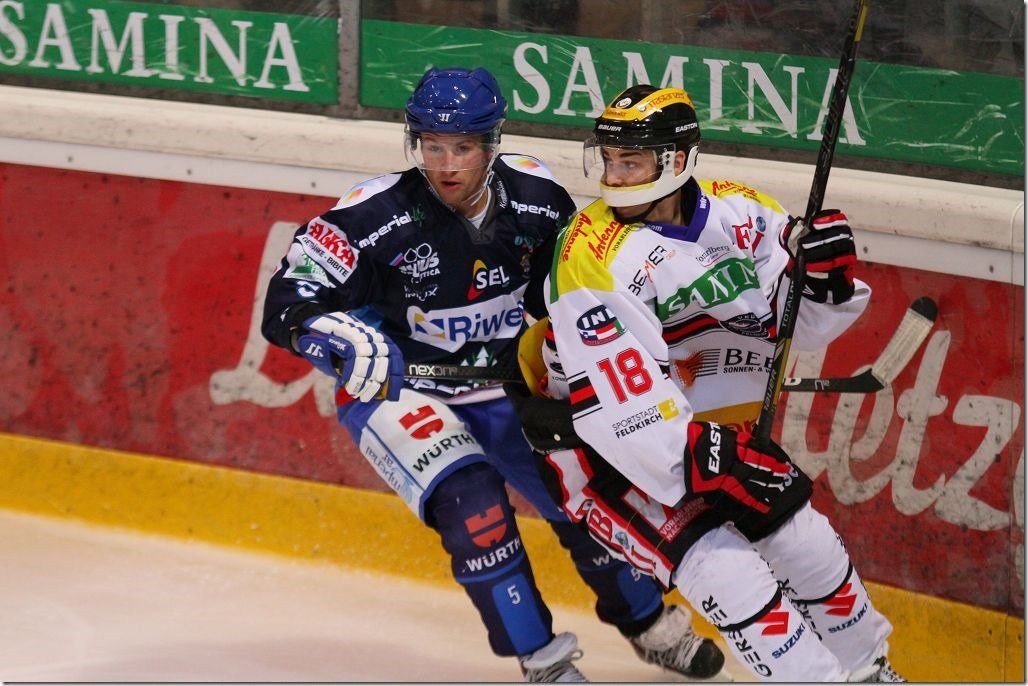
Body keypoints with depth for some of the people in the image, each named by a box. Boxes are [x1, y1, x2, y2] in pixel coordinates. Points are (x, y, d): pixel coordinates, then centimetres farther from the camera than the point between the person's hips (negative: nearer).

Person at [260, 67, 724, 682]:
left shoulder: (535, 199, -12)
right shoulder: (376, 216, -25)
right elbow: (288, 305, -26)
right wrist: (347, 338, -43)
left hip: (500, 390, 4)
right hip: (398, 391, -4)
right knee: (471, 499, -26)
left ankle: (650, 624, 35)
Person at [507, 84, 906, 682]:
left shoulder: (742, 214, -7)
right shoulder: (595, 254, -24)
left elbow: (804, 326, 1)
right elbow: (615, 396, -30)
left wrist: (827, 277, -21)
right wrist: (697, 460, -35)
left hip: (718, 429, 6)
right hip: (612, 451, -6)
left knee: (807, 546, 9)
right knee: (721, 567, -21)